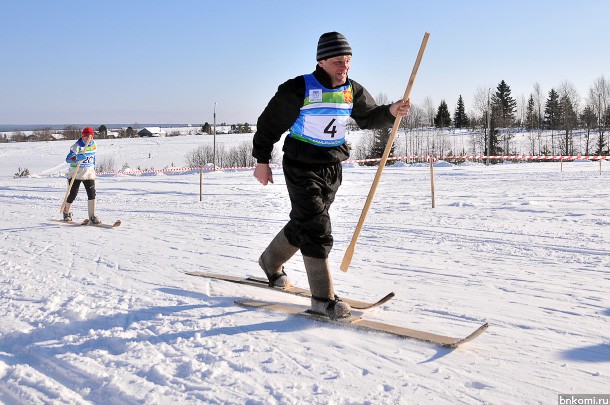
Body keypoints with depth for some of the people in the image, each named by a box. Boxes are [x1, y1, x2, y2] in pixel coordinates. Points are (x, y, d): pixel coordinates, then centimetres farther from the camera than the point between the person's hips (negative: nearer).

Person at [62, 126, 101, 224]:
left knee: (92, 194, -10)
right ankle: (66, 212, 30)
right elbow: (68, 159, -20)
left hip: (89, 173, 4)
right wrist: (77, 158, -38)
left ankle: (92, 216, -6)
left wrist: (93, 167, 24)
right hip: (76, 174, -4)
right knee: (72, 195, 6)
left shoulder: (93, 145, 4)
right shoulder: (77, 146, -14)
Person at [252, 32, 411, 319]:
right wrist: (262, 161, -3)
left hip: (332, 168, 6)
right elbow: (269, 123, -6)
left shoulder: (352, 91, 2)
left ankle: (271, 262, 42)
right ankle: (323, 298, -5)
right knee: (317, 230, -12)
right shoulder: (298, 90, -15)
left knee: (303, 223, 18)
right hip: (302, 168, -6)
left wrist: (391, 112, -8)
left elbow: (369, 117, 13)